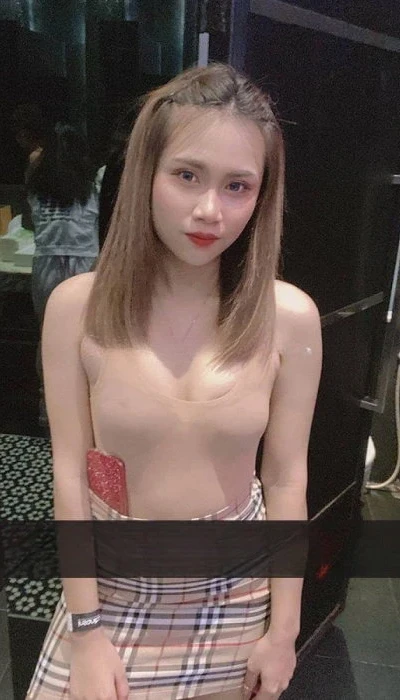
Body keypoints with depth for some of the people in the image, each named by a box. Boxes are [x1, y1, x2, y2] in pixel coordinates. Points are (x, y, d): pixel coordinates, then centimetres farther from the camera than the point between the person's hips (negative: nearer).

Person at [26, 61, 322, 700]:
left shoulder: (291, 317, -15)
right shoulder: (76, 307, -16)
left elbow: (286, 478, -8)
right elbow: (70, 472, -10)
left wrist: (284, 629, -1)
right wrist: (86, 629, -6)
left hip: (236, 593, 1)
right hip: (112, 586, 0)